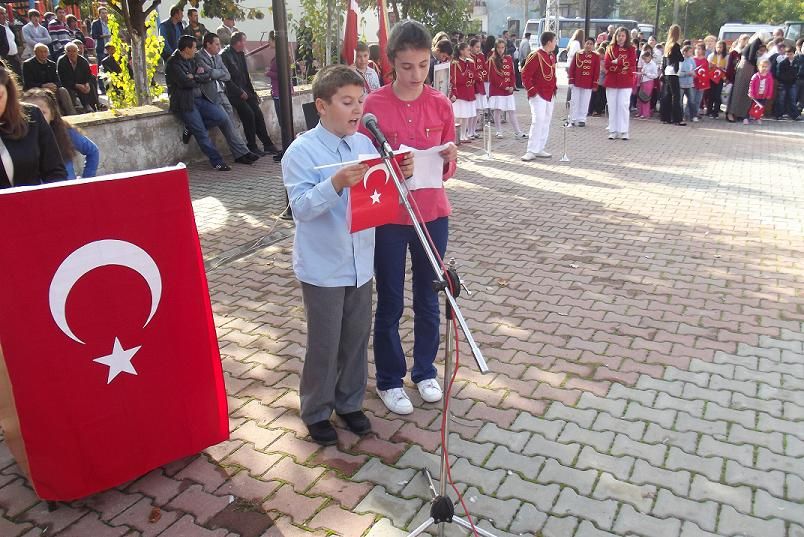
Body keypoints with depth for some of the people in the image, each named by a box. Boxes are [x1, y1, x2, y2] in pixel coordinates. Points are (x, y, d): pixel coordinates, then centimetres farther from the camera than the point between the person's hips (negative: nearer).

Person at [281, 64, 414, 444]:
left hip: (361, 263, 5)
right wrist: (336, 183, -35)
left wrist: (402, 175, -11)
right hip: (323, 268, -5)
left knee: (357, 338, 16)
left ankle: (349, 402, 37)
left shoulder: (365, 144, 3)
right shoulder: (301, 151, -13)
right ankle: (316, 412, 29)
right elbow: (301, 207, -21)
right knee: (324, 343, 7)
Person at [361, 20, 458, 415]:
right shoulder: (373, 105, -9)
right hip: (388, 218, -3)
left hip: (433, 215, 3)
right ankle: (389, 380, 28)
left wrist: (448, 159, -17)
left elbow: (447, 171, 5)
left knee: (428, 298, 15)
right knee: (390, 304, 9)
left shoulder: (441, 105, 0)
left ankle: (425, 371, 36)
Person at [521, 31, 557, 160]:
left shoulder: (552, 56, 12)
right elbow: (525, 75, -16)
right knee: (538, 121, -14)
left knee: (546, 122, 9)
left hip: (550, 95, 9)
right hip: (538, 96, -9)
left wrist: (555, 86, 12)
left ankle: (539, 149, 16)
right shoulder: (535, 56, -13)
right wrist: (532, 91, -18)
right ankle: (531, 151, -10)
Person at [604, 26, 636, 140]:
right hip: (611, 81, 2)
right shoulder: (610, 48, 10)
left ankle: (623, 131, -2)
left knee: (623, 105, -6)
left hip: (626, 82, -2)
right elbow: (607, 64, -2)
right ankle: (612, 131, 8)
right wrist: (622, 64, -10)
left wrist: (616, 62, -8)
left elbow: (632, 65, -7)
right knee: (612, 106, 3)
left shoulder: (631, 49, 5)